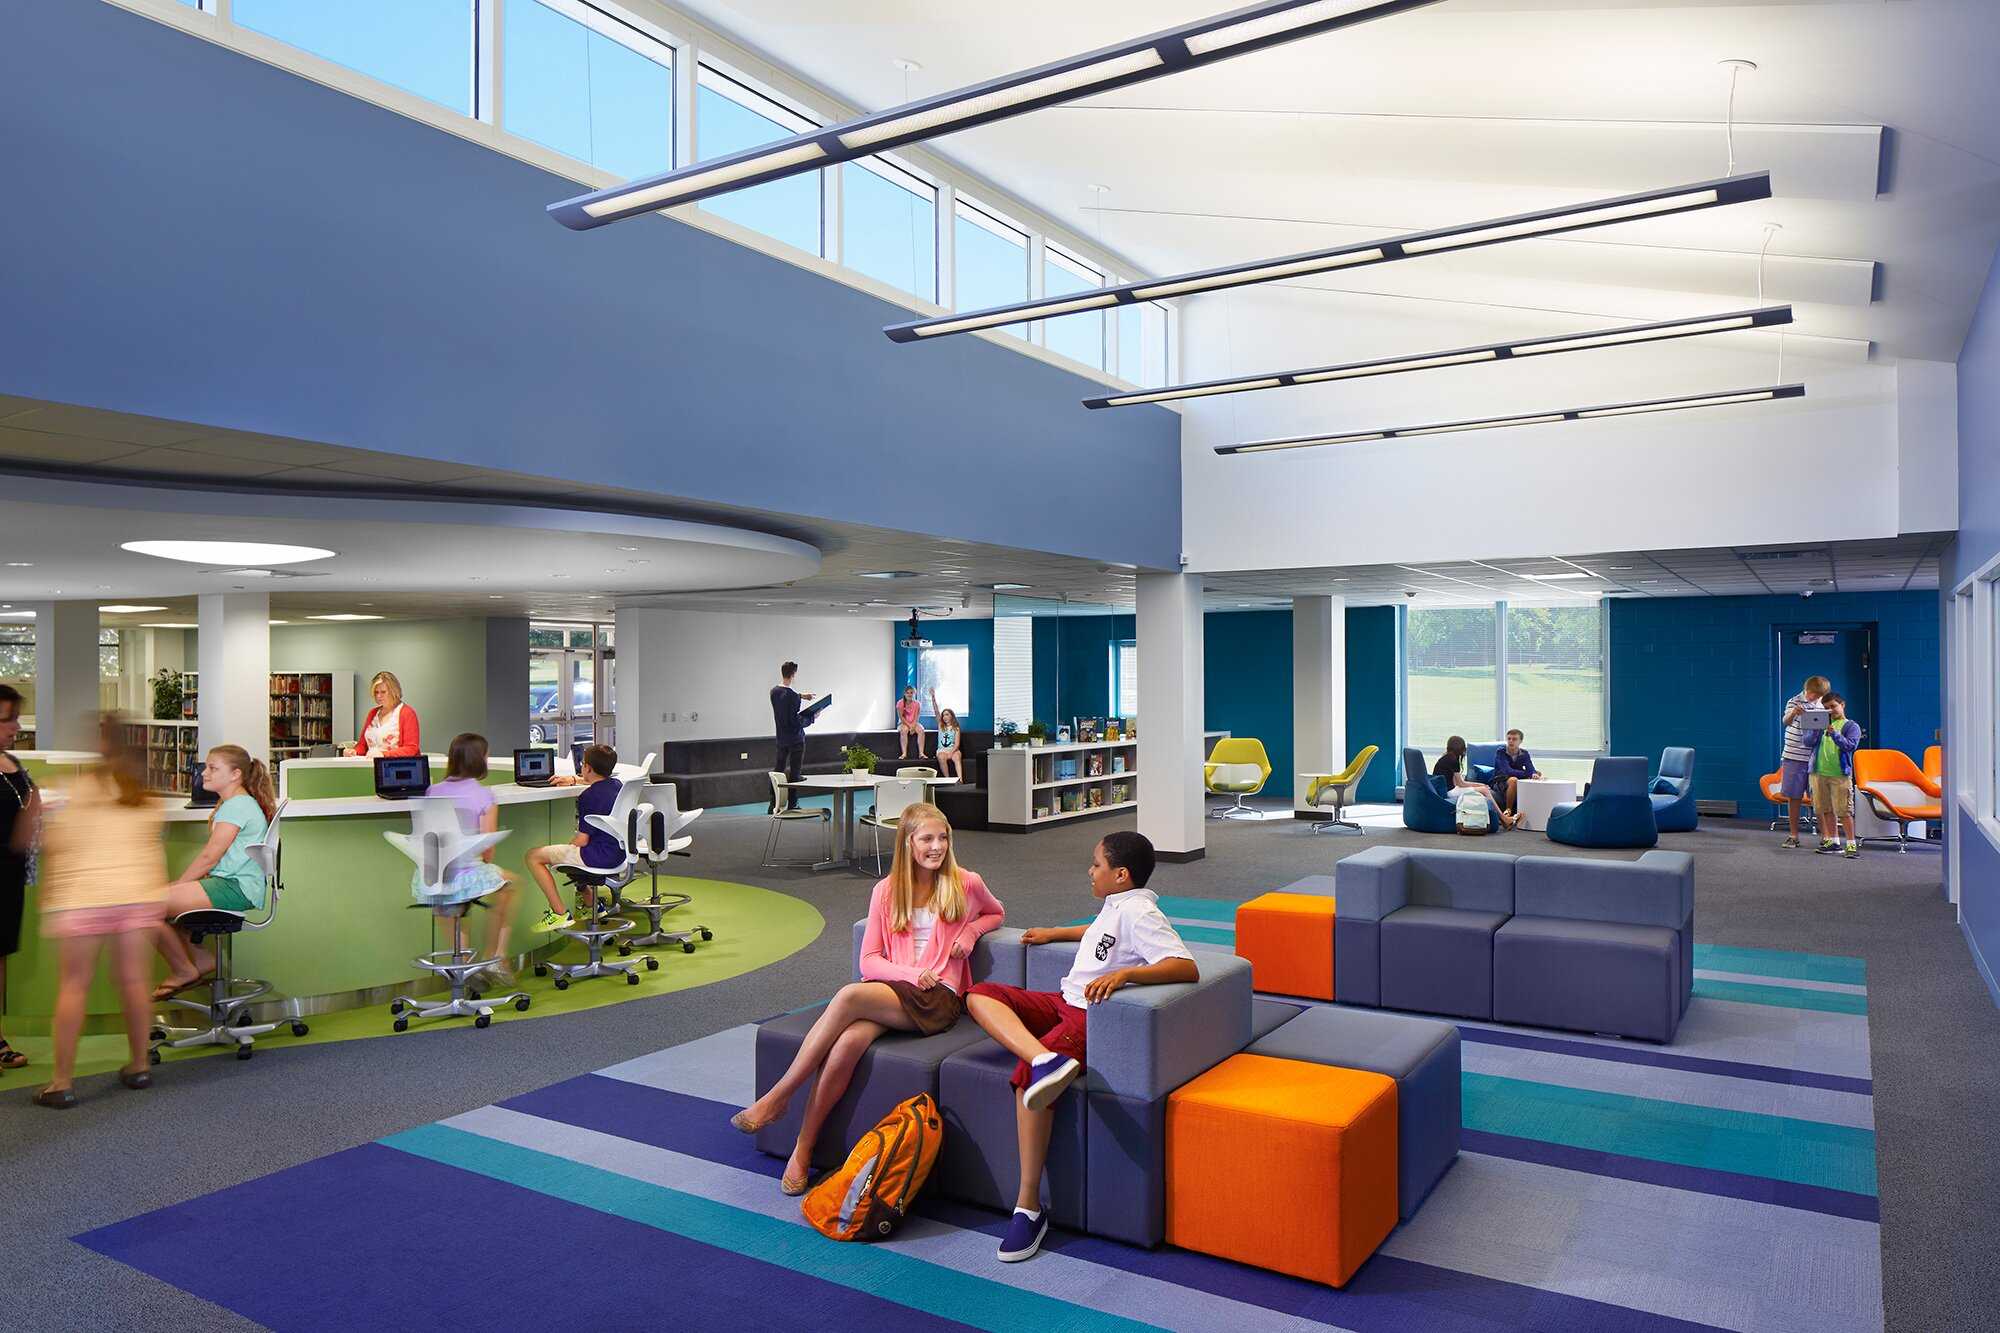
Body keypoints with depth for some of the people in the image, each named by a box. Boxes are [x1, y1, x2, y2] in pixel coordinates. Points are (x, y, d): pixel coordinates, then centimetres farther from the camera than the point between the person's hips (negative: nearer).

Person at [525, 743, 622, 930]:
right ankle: (592, 904, 35)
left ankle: (560, 914, -3)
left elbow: (582, 841, -17)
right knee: (569, 852, 35)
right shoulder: (617, 784, 7)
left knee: (534, 857, 0)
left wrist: (567, 847, 2)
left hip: (599, 855, -9)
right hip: (618, 854, 9)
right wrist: (574, 780, 32)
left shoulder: (588, 796, -17)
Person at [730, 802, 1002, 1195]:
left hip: (938, 998, -3)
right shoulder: (886, 891, 11)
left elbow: (995, 913, 28)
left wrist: (970, 931, 5)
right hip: (889, 988, 3)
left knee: (849, 996, -32)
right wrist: (910, 973, -11)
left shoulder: (966, 884, 6)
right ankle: (802, 1151, -21)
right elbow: (869, 961, 8)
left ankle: (777, 1098, -21)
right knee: (849, 1041, -33)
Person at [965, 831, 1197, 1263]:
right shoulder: (1115, 905, 14)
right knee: (980, 994, -7)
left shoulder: (1140, 914, -15)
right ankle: (1045, 1060, -33)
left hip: (1094, 1016, -10)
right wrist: (1055, 933, 41)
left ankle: (1028, 1206, -21)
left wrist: (1124, 973, -39)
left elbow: (1187, 967, -28)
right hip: (1064, 1002, 10)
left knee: (1026, 1073, -30)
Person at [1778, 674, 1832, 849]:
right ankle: (1793, 835, 12)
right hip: (1794, 758, -2)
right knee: (1793, 797, 3)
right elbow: (1786, 721, -22)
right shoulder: (1794, 702, -3)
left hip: (1814, 759, 3)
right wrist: (1793, 713, -45)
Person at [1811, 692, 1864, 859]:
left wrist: (1835, 734, -26)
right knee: (1827, 810, 11)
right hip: (1820, 773, 5)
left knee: (1844, 811, -7)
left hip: (1840, 775, -5)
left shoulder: (1851, 726, 2)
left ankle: (1852, 844, -3)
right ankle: (1833, 841, 19)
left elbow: (1850, 746, -13)